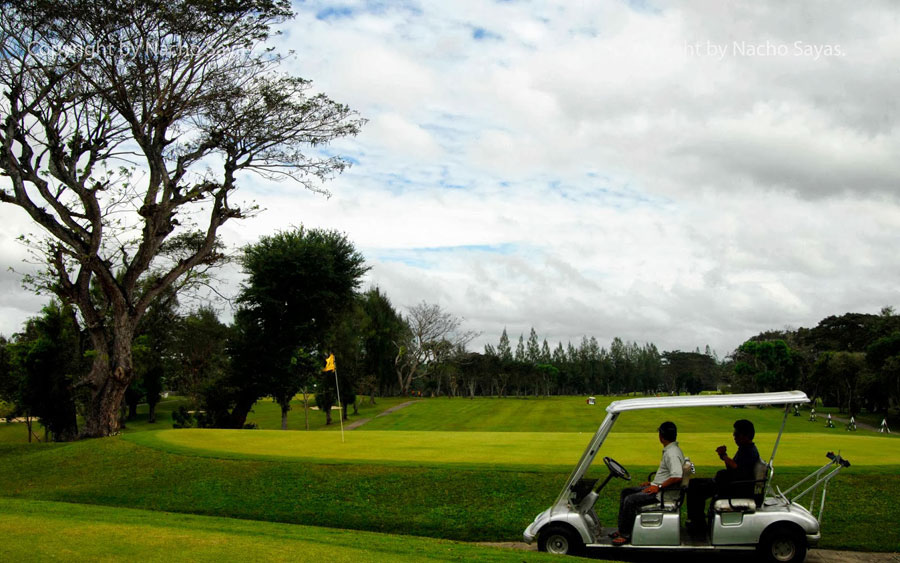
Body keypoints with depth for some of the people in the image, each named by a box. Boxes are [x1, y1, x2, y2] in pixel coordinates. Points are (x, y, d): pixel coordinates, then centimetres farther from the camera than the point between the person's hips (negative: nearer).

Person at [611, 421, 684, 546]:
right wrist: (653, 483, 19)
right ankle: (622, 529, 10)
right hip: (658, 488, 11)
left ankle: (625, 535, -11)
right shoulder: (670, 450, 13)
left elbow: (677, 477, -32)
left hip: (662, 494, -11)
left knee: (630, 500, -22)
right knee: (625, 492, 12)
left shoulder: (672, 453, -21)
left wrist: (658, 487, -25)